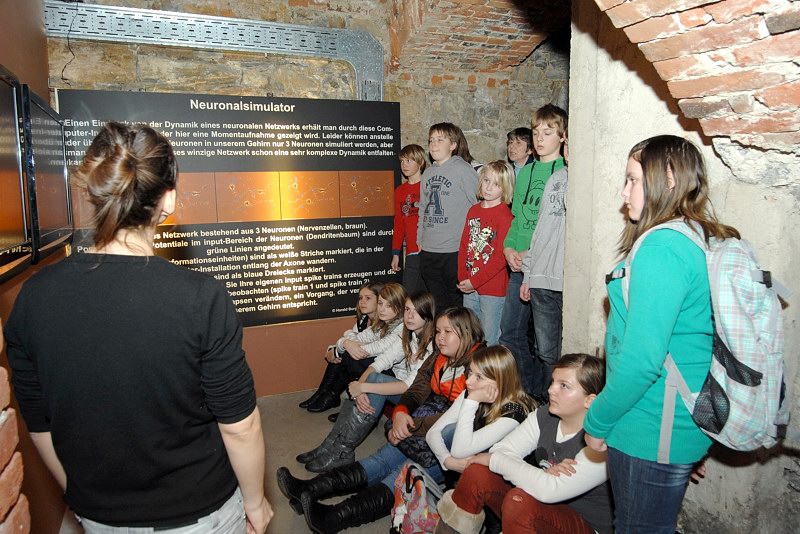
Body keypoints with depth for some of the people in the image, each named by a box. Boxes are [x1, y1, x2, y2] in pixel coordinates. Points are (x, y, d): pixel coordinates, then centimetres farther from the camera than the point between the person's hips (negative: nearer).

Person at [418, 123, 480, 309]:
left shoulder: (464, 170, -6)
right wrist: (420, 240, 16)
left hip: (455, 251, -6)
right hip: (428, 252, 7)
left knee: (457, 303, 2)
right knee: (437, 304, 15)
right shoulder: (427, 173, 15)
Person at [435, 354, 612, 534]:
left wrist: (495, 460, -21)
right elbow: (500, 450, -8)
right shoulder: (544, 416, -3)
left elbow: (548, 490, -32)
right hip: (542, 510, 6)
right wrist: (544, 475, -24)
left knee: (518, 500, -34)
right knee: (477, 473, -14)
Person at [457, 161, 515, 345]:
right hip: (469, 288, 7)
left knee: (489, 340, 5)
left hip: (493, 288, -7)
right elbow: (464, 246, 10)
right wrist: (463, 278, 0)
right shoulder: (473, 210, 9)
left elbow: (500, 258, -16)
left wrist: (474, 281, -15)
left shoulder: (505, 216, -12)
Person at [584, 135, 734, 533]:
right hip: (683, 428, 9)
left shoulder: (662, 247, -23)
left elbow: (641, 362, -26)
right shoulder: (705, 240, 7)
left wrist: (597, 422, -12)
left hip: (650, 436, -9)